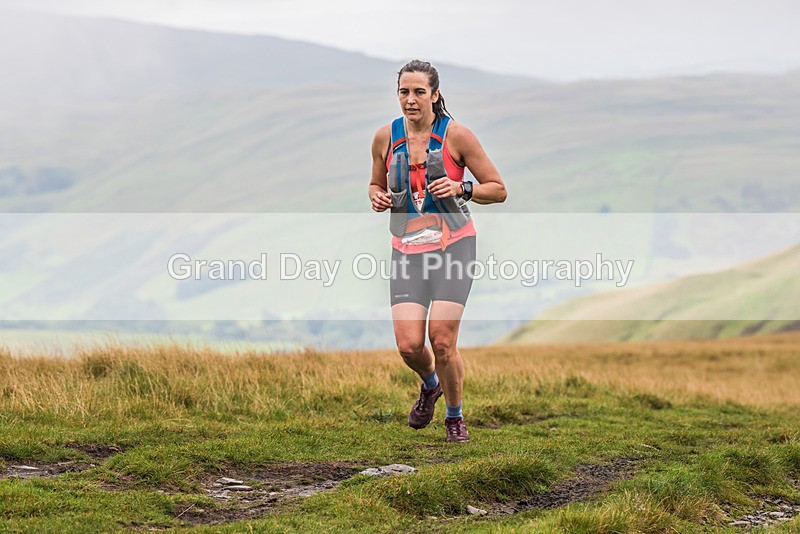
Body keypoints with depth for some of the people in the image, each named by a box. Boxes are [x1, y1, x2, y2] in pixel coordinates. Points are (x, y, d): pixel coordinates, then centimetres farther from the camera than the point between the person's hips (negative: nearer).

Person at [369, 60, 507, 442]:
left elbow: (498, 190, 0)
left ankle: (455, 417, 14)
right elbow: (377, 185, 20)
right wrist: (377, 197, -3)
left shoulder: (456, 135, -6)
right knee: (409, 346, -9)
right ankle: (430, 386, 28)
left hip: (453, 246, -3)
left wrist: (461, 188, -18)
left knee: (442, 341, -13)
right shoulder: (385, 137, 4)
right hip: (407, 250, 3)